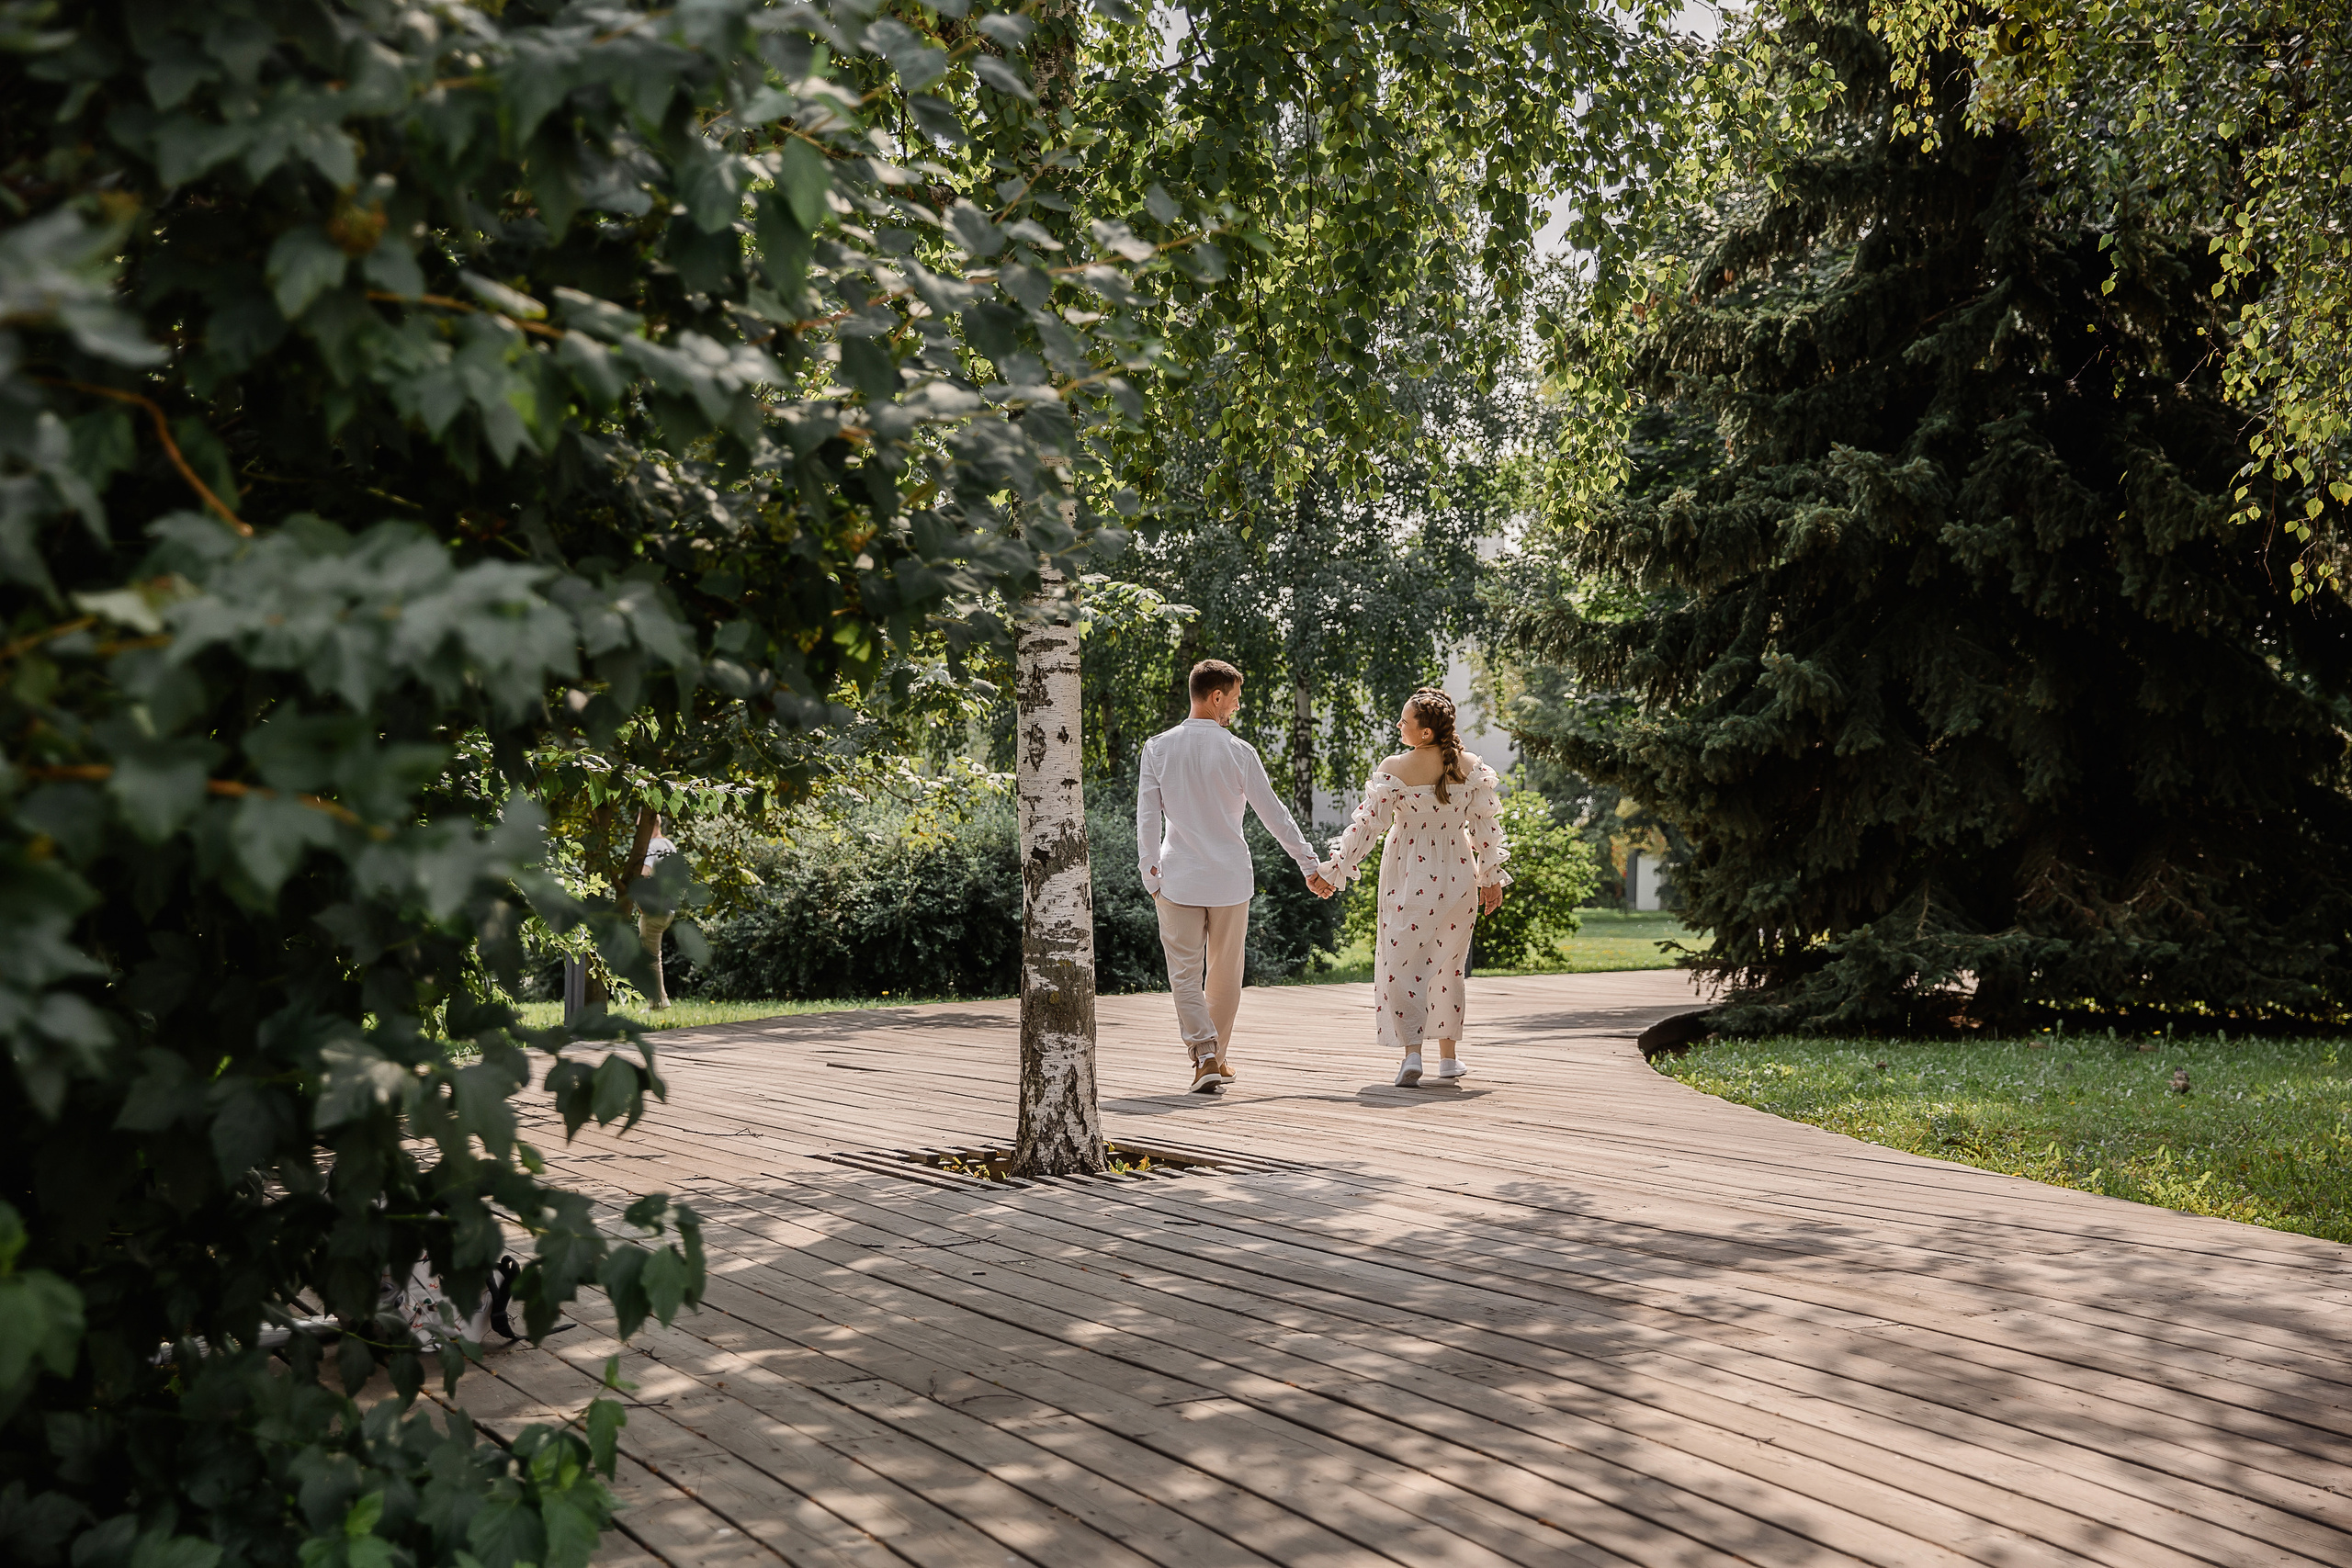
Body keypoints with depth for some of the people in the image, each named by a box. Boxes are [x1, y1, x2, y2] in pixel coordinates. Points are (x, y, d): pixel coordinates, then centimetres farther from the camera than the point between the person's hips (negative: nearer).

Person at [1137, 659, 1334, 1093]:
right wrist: (1309, 865, 8)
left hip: (1177, 879, 0)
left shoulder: (1158, 748, -1)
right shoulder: (1238, 752, -4)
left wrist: (1152, 877, 1)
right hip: (1230, 878, 0)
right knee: (1225, 972, 14)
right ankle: (1218, 1056, 24)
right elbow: (1274, 814, 0)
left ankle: (1204, 1056, -14)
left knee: (1185, 975, 2)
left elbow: (1147, 818, -4)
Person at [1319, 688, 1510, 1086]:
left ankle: (1411, 1051, -12)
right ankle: (1448, 1055, 23)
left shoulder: (1394, 770, -15)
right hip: (1457, 874, 3)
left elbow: (1367, 825, -11)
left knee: (1401, 962, 4)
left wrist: (1333, 870, -2)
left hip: (1409, 874, -3)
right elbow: (1486, 826, 0)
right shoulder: (1471, 767, -6)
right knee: (1447, 964, 16)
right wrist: (1492, 876, 11)